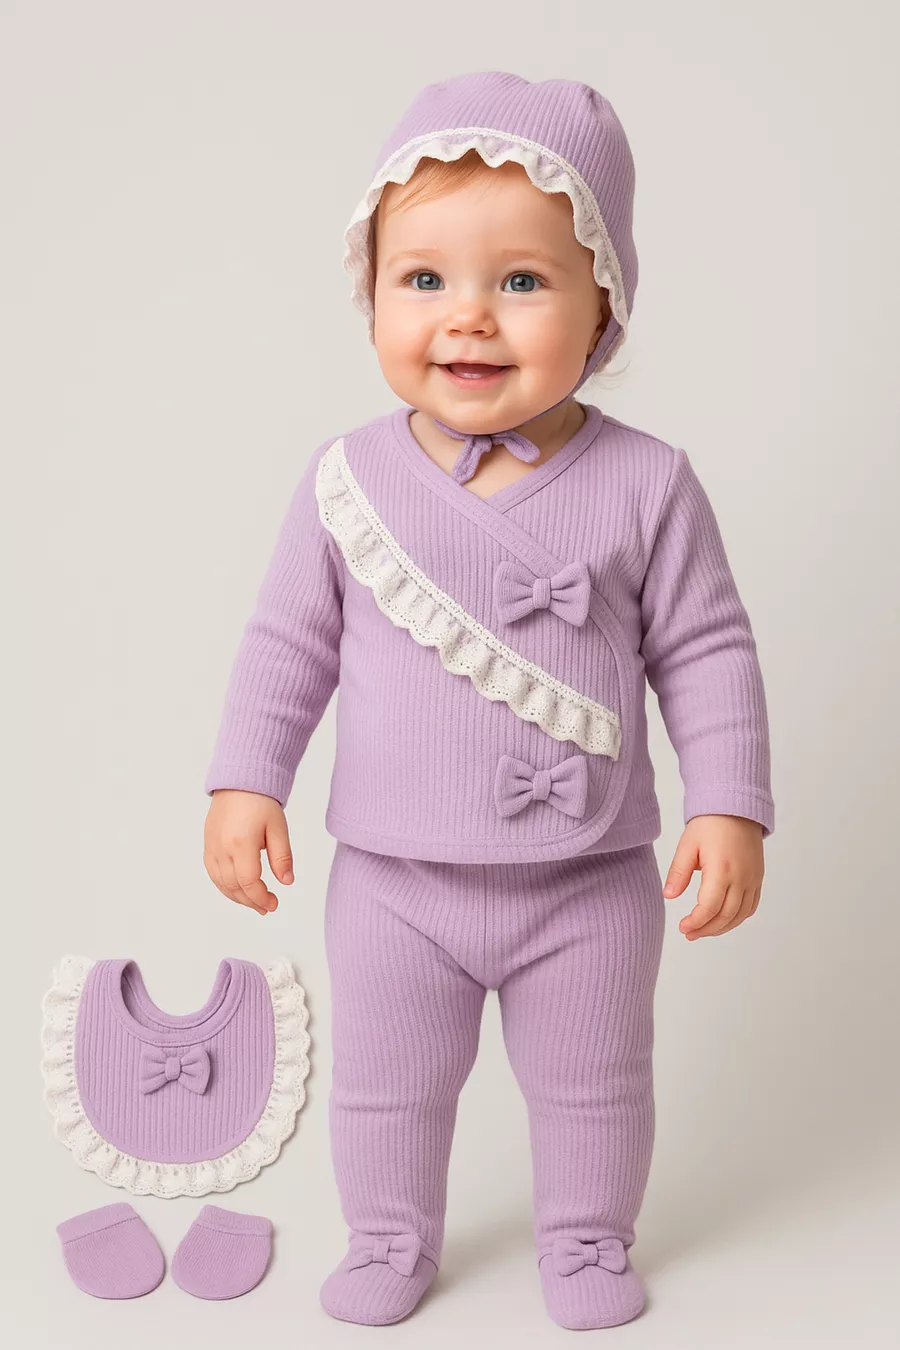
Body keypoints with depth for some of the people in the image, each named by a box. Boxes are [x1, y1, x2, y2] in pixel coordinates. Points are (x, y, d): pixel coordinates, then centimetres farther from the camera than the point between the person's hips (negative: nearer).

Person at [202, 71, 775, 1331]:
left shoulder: (644, 485, -13)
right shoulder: (347, 481, -9)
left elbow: (706, 652, -6)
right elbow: (290, 639, 1)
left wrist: (730, 808, -10)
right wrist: (245, 779, -4)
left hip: (590, 884, -1)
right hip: (393, 882, 1)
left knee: (592, 1085, 19)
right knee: (384, 1085, 19)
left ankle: (587, 1239, 44)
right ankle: (390, 1240, 43)